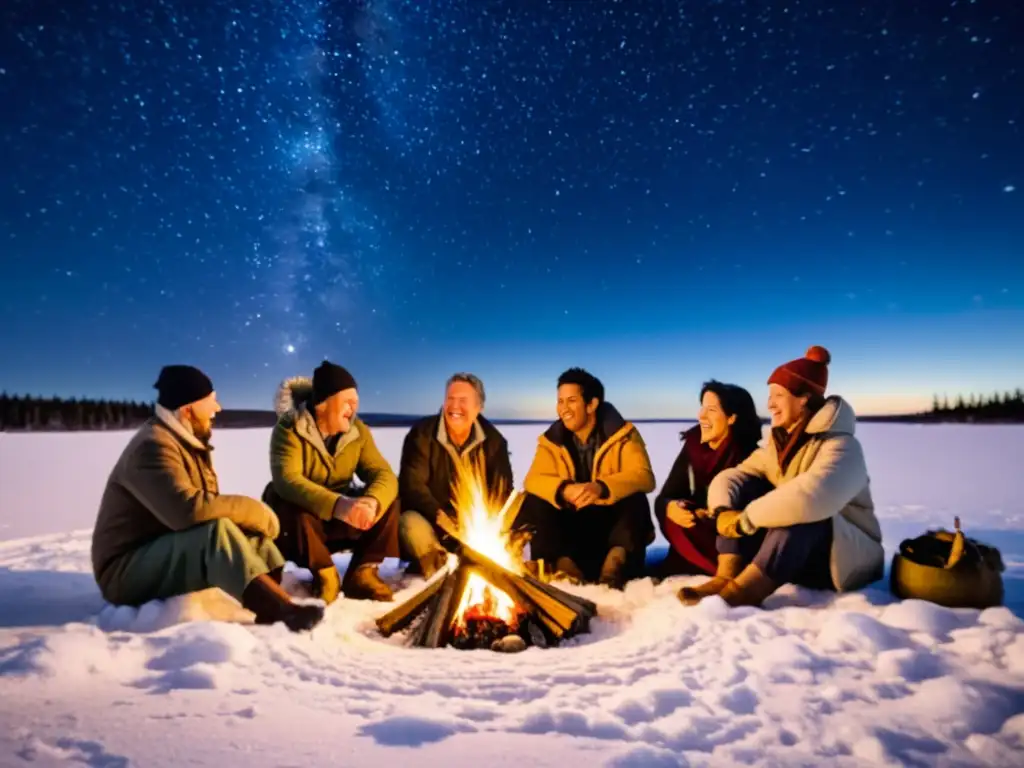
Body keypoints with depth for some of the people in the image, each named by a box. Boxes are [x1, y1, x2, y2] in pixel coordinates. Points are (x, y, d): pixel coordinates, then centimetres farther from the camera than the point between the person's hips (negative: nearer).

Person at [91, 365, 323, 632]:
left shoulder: (189, 442, 10)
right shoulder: (153, 446, -20)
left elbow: (208, 506, 7)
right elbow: (188, 510, -36)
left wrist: (252, 515, -13)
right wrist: (255, 511, -24)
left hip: (174, 553, 9)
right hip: (127, 571, -9)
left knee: (252, 537, -9)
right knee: (217, 531, -33)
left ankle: (271, 612, -30)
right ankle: (289, 613, -40)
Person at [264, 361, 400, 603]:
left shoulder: (358, 431, -5)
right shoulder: (290, 428, -19)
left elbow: (384, 474, -14)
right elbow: (286, 480, -34)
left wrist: (371, 501, -38)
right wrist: (337, 505, -49)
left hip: (341, 522, 4)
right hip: (298, 520, -4)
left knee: (389, 501, -16)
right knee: (290, 507, -36)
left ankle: (362, 573, -10)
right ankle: (325, 575, -14)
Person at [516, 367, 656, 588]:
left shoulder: (623, 435, -7)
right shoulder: (551, 440, 0)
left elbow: (644, 476, -22)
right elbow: (533, 480, -14)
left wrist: (601, 488, -42)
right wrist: (565, 490, -37)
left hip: (613, 522, -2)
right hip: (571, 525, 3)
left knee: (635, 500, -30)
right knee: (533, 504, -22)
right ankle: (563, 563, -29)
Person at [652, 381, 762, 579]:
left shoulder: (749, 456, -10)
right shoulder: (692, 448, 3)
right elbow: (663, 499, 0)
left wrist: (708, 518, -25)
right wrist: (670, 508, -22)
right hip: (695, 548, 5)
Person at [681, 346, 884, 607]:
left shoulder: (840, 446, -21)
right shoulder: (776, 443, 3)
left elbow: (811, 497, -42)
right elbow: (728, 478, -6)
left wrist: (746, 520, -34)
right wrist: (724, 512, -27)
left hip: (847, 556, -6)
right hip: (788, 554, 7)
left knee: (798, 515, -36)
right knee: (741, 490, -12)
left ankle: (742, 593, -35)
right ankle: (726, 578, -26)